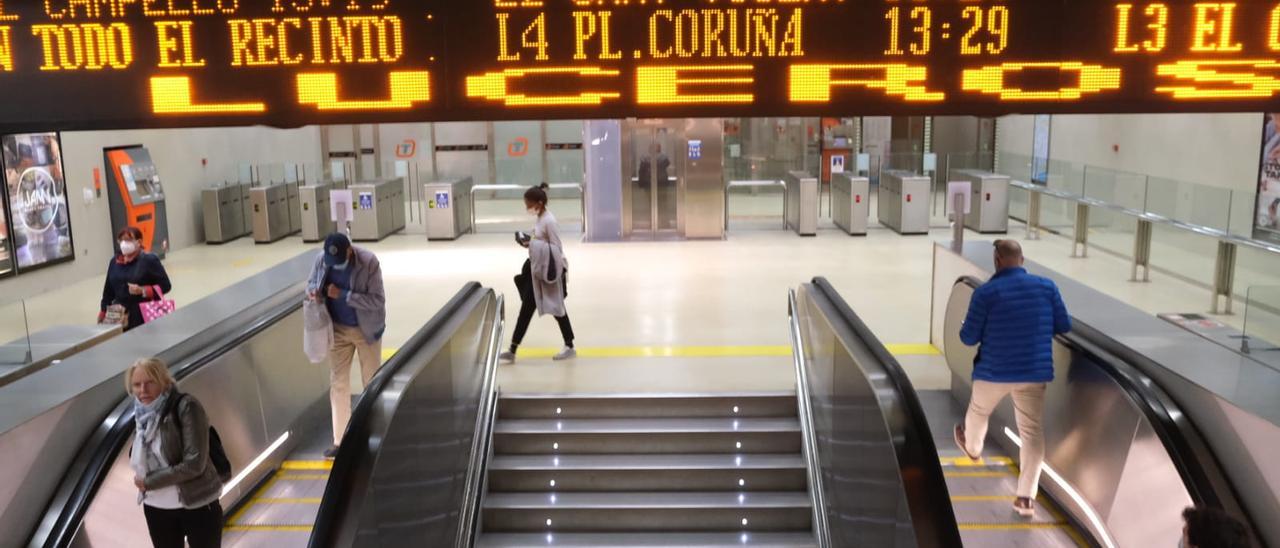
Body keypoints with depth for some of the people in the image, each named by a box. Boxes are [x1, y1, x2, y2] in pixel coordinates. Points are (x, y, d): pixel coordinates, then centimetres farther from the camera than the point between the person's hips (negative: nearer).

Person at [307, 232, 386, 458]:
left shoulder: (369, 262, -24)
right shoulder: (321, 259, -12)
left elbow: (377, 300, -24)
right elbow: (311, 282, 6)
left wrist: (343, 295, -30)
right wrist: (313, 291, -18)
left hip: (366, 329, -3)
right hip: (338, 329, 3)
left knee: (372, 382, 10)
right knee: (338, 383, 5)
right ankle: (339, 440, 14)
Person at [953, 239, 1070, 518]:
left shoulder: (986, 292, -14)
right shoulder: (1047, 286, -3)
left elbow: (969, 338, -10)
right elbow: (1064, 326, 5)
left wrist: (965, 329, 13)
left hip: (994, 371, -2)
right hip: (1035, 372, 2)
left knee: (978, 411, 27)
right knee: (1032, 431, 7)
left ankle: (972, 448, 56)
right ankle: (1026, 498, 3)